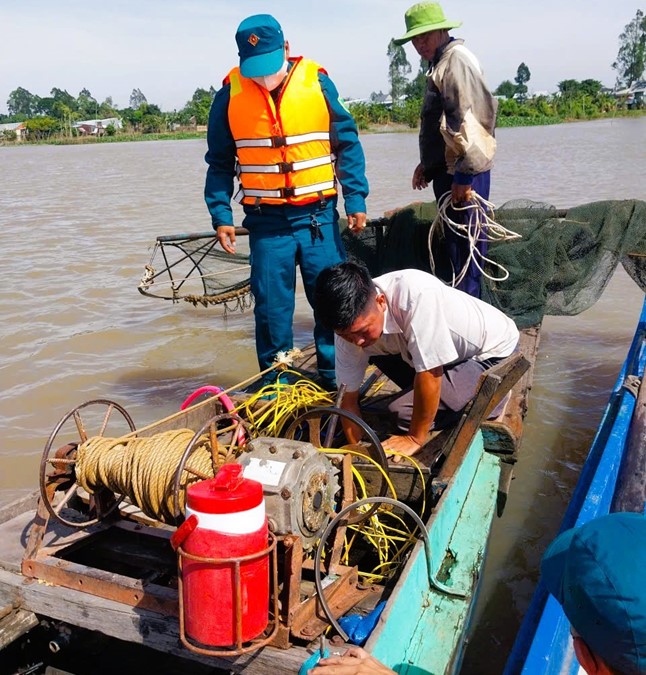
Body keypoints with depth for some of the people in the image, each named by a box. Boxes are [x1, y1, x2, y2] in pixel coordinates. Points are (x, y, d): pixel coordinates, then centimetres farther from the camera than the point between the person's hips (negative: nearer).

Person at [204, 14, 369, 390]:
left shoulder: (317, 82, -1)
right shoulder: (230, 93, 1)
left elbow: (347, 144, 4)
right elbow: (220, 162, 8)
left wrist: (356, 199, -3)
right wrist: (221, 216, 1)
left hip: (319, 215, 0)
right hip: (266, 221, 0)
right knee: (271, 306, 5)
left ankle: (335, 379, 20)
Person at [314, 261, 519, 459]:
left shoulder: (417, 294, -38)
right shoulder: (350, 324, -17)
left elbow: (429, 374, -31)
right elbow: (348, 398, -6)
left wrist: (415, 438, -21)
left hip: (493, 353, -7)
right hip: (447, 352, 7)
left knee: (404, 410, -21)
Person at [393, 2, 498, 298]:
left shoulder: (457, 60, -12)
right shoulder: (440, 63, 20)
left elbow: (469, 119, -21)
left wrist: (465, 175, -24)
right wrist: (427, 164, 22)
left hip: (463, 173, -10)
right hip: (447, 169, 10)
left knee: (465, 242, -6)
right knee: (453, 240, 16)